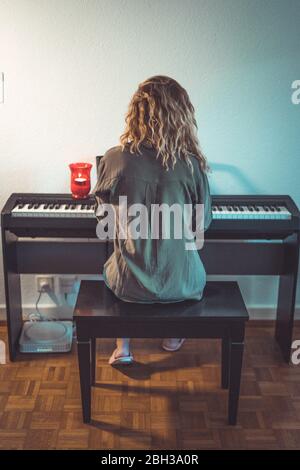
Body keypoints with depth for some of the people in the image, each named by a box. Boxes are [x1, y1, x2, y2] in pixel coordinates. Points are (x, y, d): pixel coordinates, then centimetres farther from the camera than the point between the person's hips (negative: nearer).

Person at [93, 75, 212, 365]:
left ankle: (122, 348, 33)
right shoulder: (191, 164, -14)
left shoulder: (115, 159, -13)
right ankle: (173, 337, 48)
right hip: (178, 283, 0)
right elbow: (203, 222, 0)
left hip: (129, 284, 0)